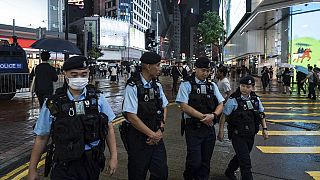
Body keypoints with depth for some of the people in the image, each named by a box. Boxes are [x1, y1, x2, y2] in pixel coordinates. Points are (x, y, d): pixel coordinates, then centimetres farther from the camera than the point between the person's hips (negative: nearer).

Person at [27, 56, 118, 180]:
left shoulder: (98, 99, -2)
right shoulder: (53, 104, -6)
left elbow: (109, 128, 3)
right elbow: (41, 138, 1)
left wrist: (113, 157, 1)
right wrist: (32, 170, 4)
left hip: (93, 164, 2)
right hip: (64, 166, -2)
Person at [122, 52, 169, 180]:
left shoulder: (157, 86, 6)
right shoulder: (133, 87, -14)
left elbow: (164, 108, 13)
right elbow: (131, 117, -18)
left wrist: (160, 130, -2)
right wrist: (152, 134, -13)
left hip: (157, 137, 6)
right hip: (138, 138, -5)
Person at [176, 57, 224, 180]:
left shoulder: (212, 86, 11)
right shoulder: (186, 85, -4)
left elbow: (221, 104, 10)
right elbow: (184, 106, -12)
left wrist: (213, 115, -11)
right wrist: (203, 117, -15)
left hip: (209, 127, 5)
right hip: (193, 128, -5)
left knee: (206, 162, 11)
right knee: (195, 161, -5)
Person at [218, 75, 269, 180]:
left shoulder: (255, 99, 1)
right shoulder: (233, 100, -15)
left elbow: (261, 114, 15)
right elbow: (224, 116, -11)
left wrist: (264, 128, 10)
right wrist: (221, 132, -10)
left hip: (250, 135, 6)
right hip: (238, 135, -6)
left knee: (240, 157, 24)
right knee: (246, 163, -7)